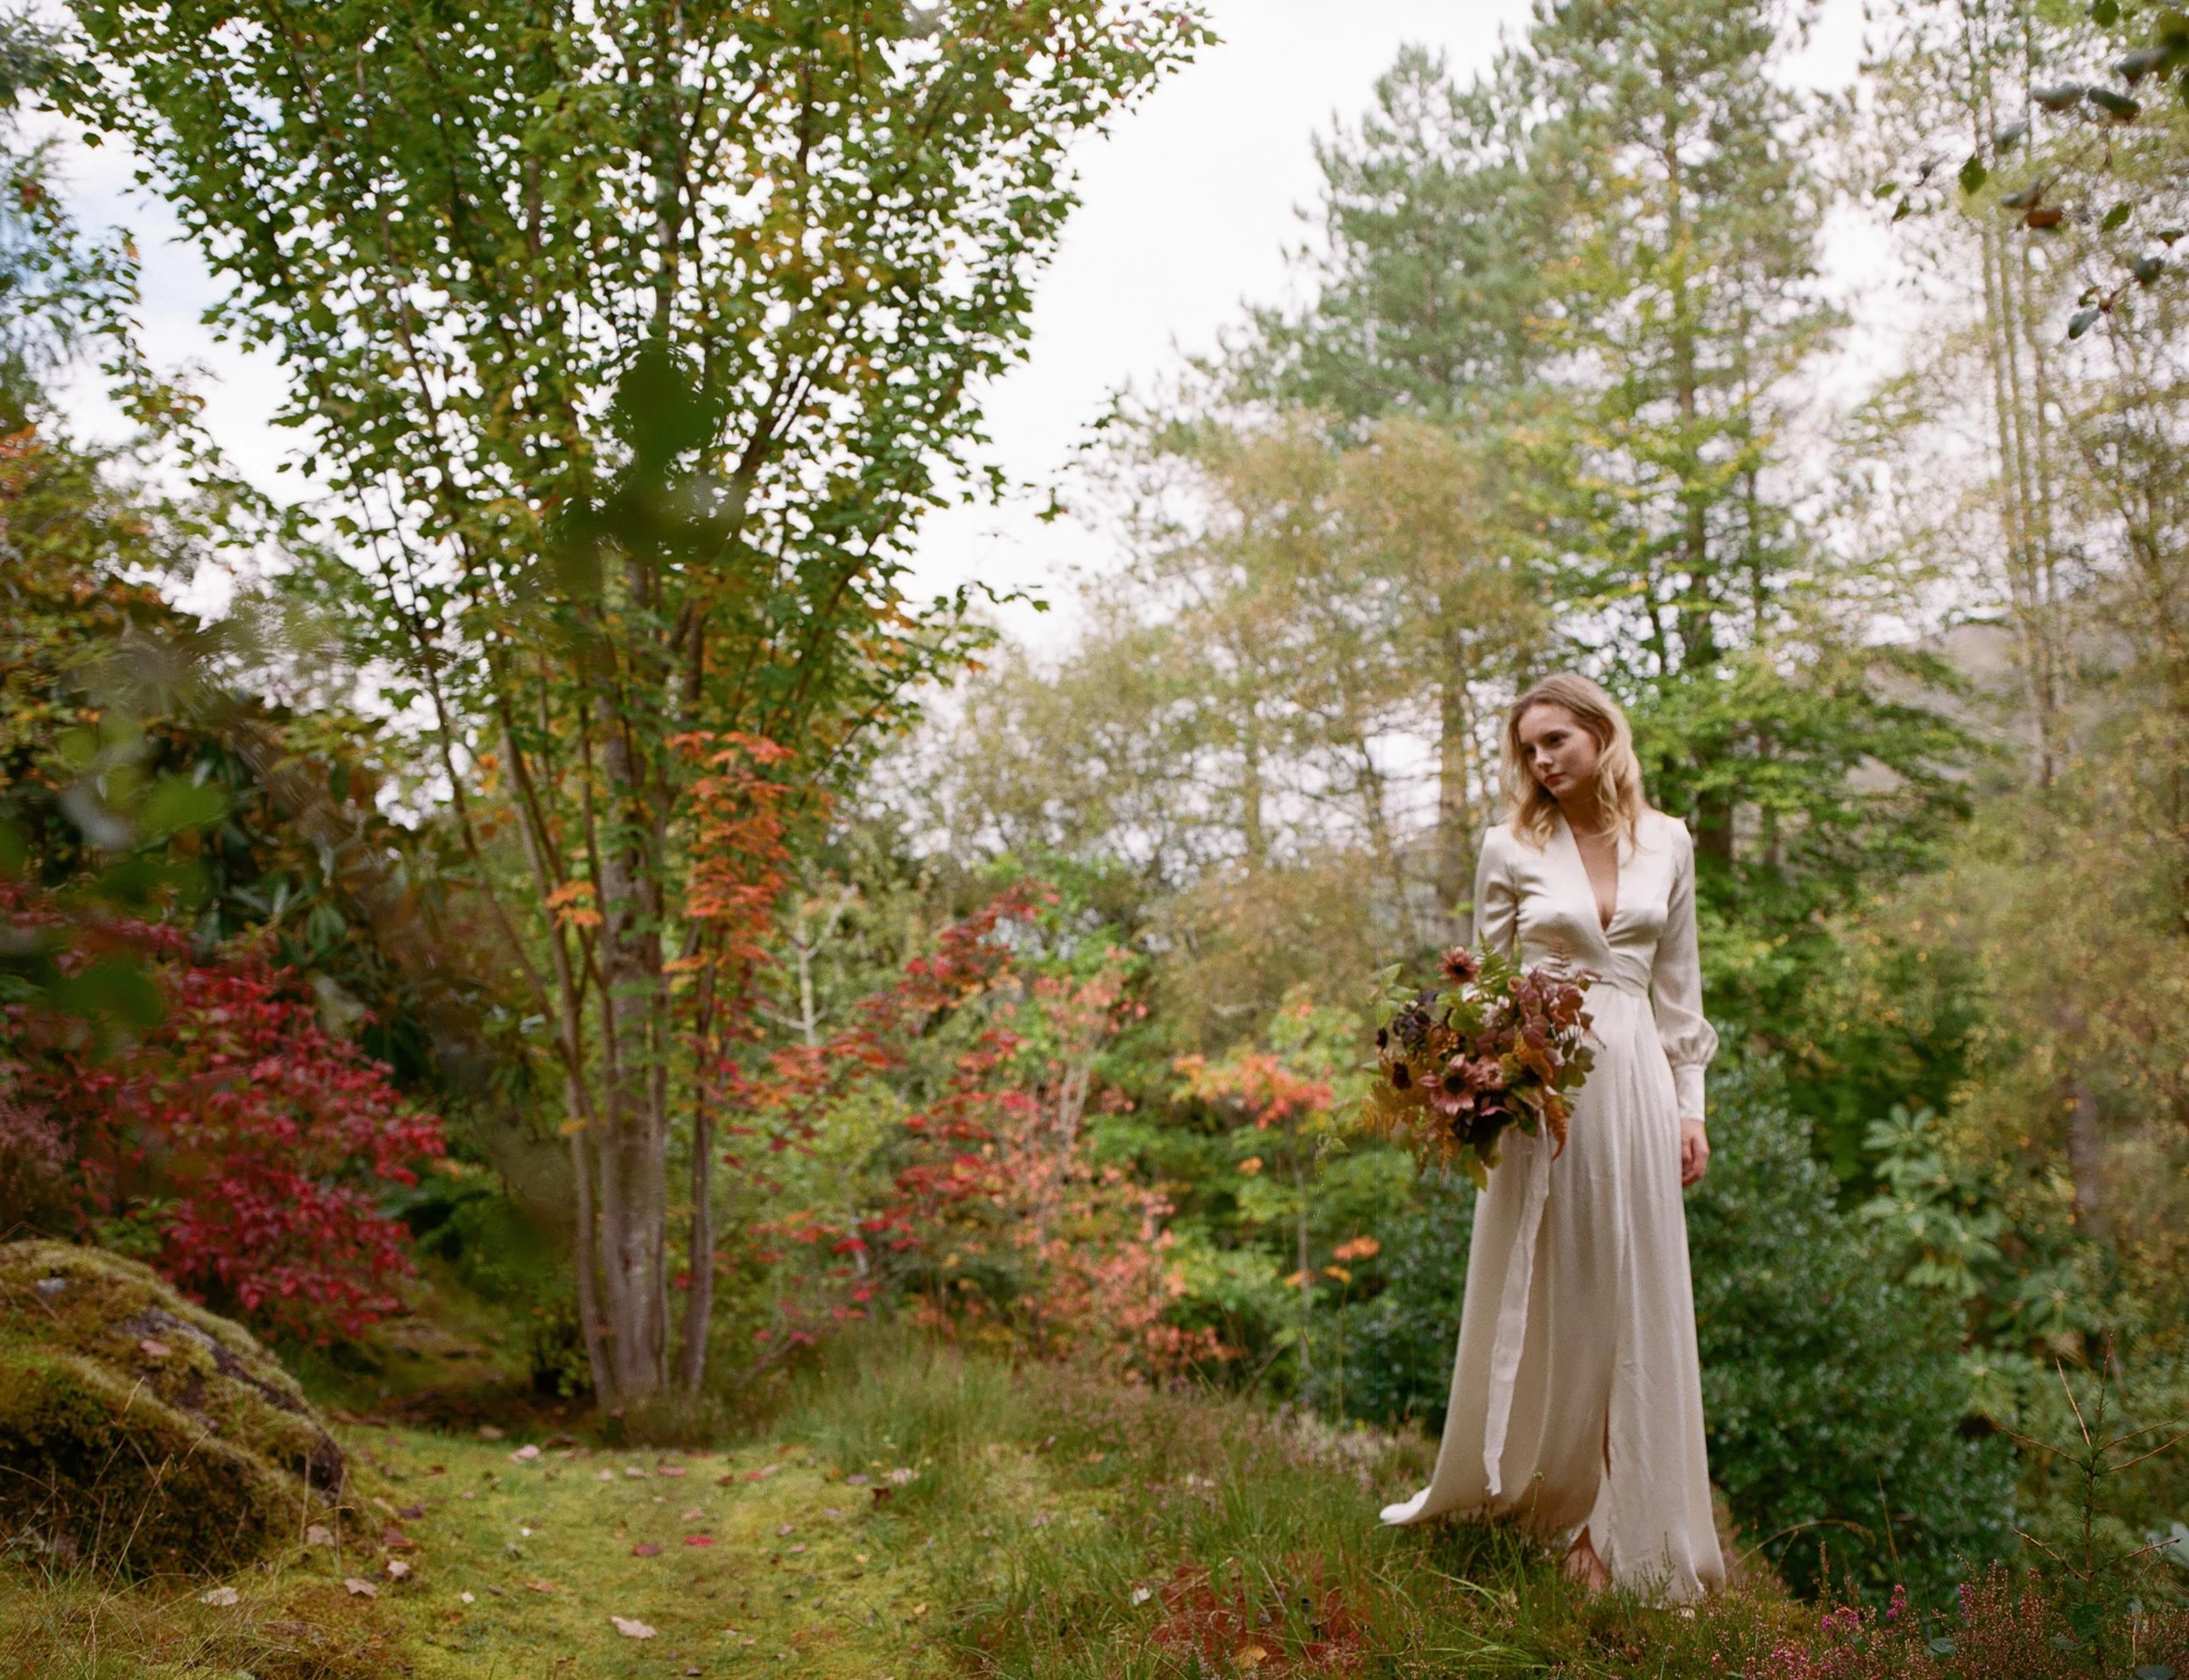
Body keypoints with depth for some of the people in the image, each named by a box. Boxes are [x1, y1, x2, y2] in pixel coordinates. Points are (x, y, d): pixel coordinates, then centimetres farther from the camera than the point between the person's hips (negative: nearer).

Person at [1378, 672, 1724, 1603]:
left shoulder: (1667, 843, 8)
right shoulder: (1512, 848, 1)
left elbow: (1678, 984, 11)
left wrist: (1690, 1104, 7)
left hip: (1636, 1082, 2)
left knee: (1632, 1306, 5)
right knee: (1547, 1299, 5)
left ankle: (1619, 1523, 16)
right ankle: (1526, 1486, 22)